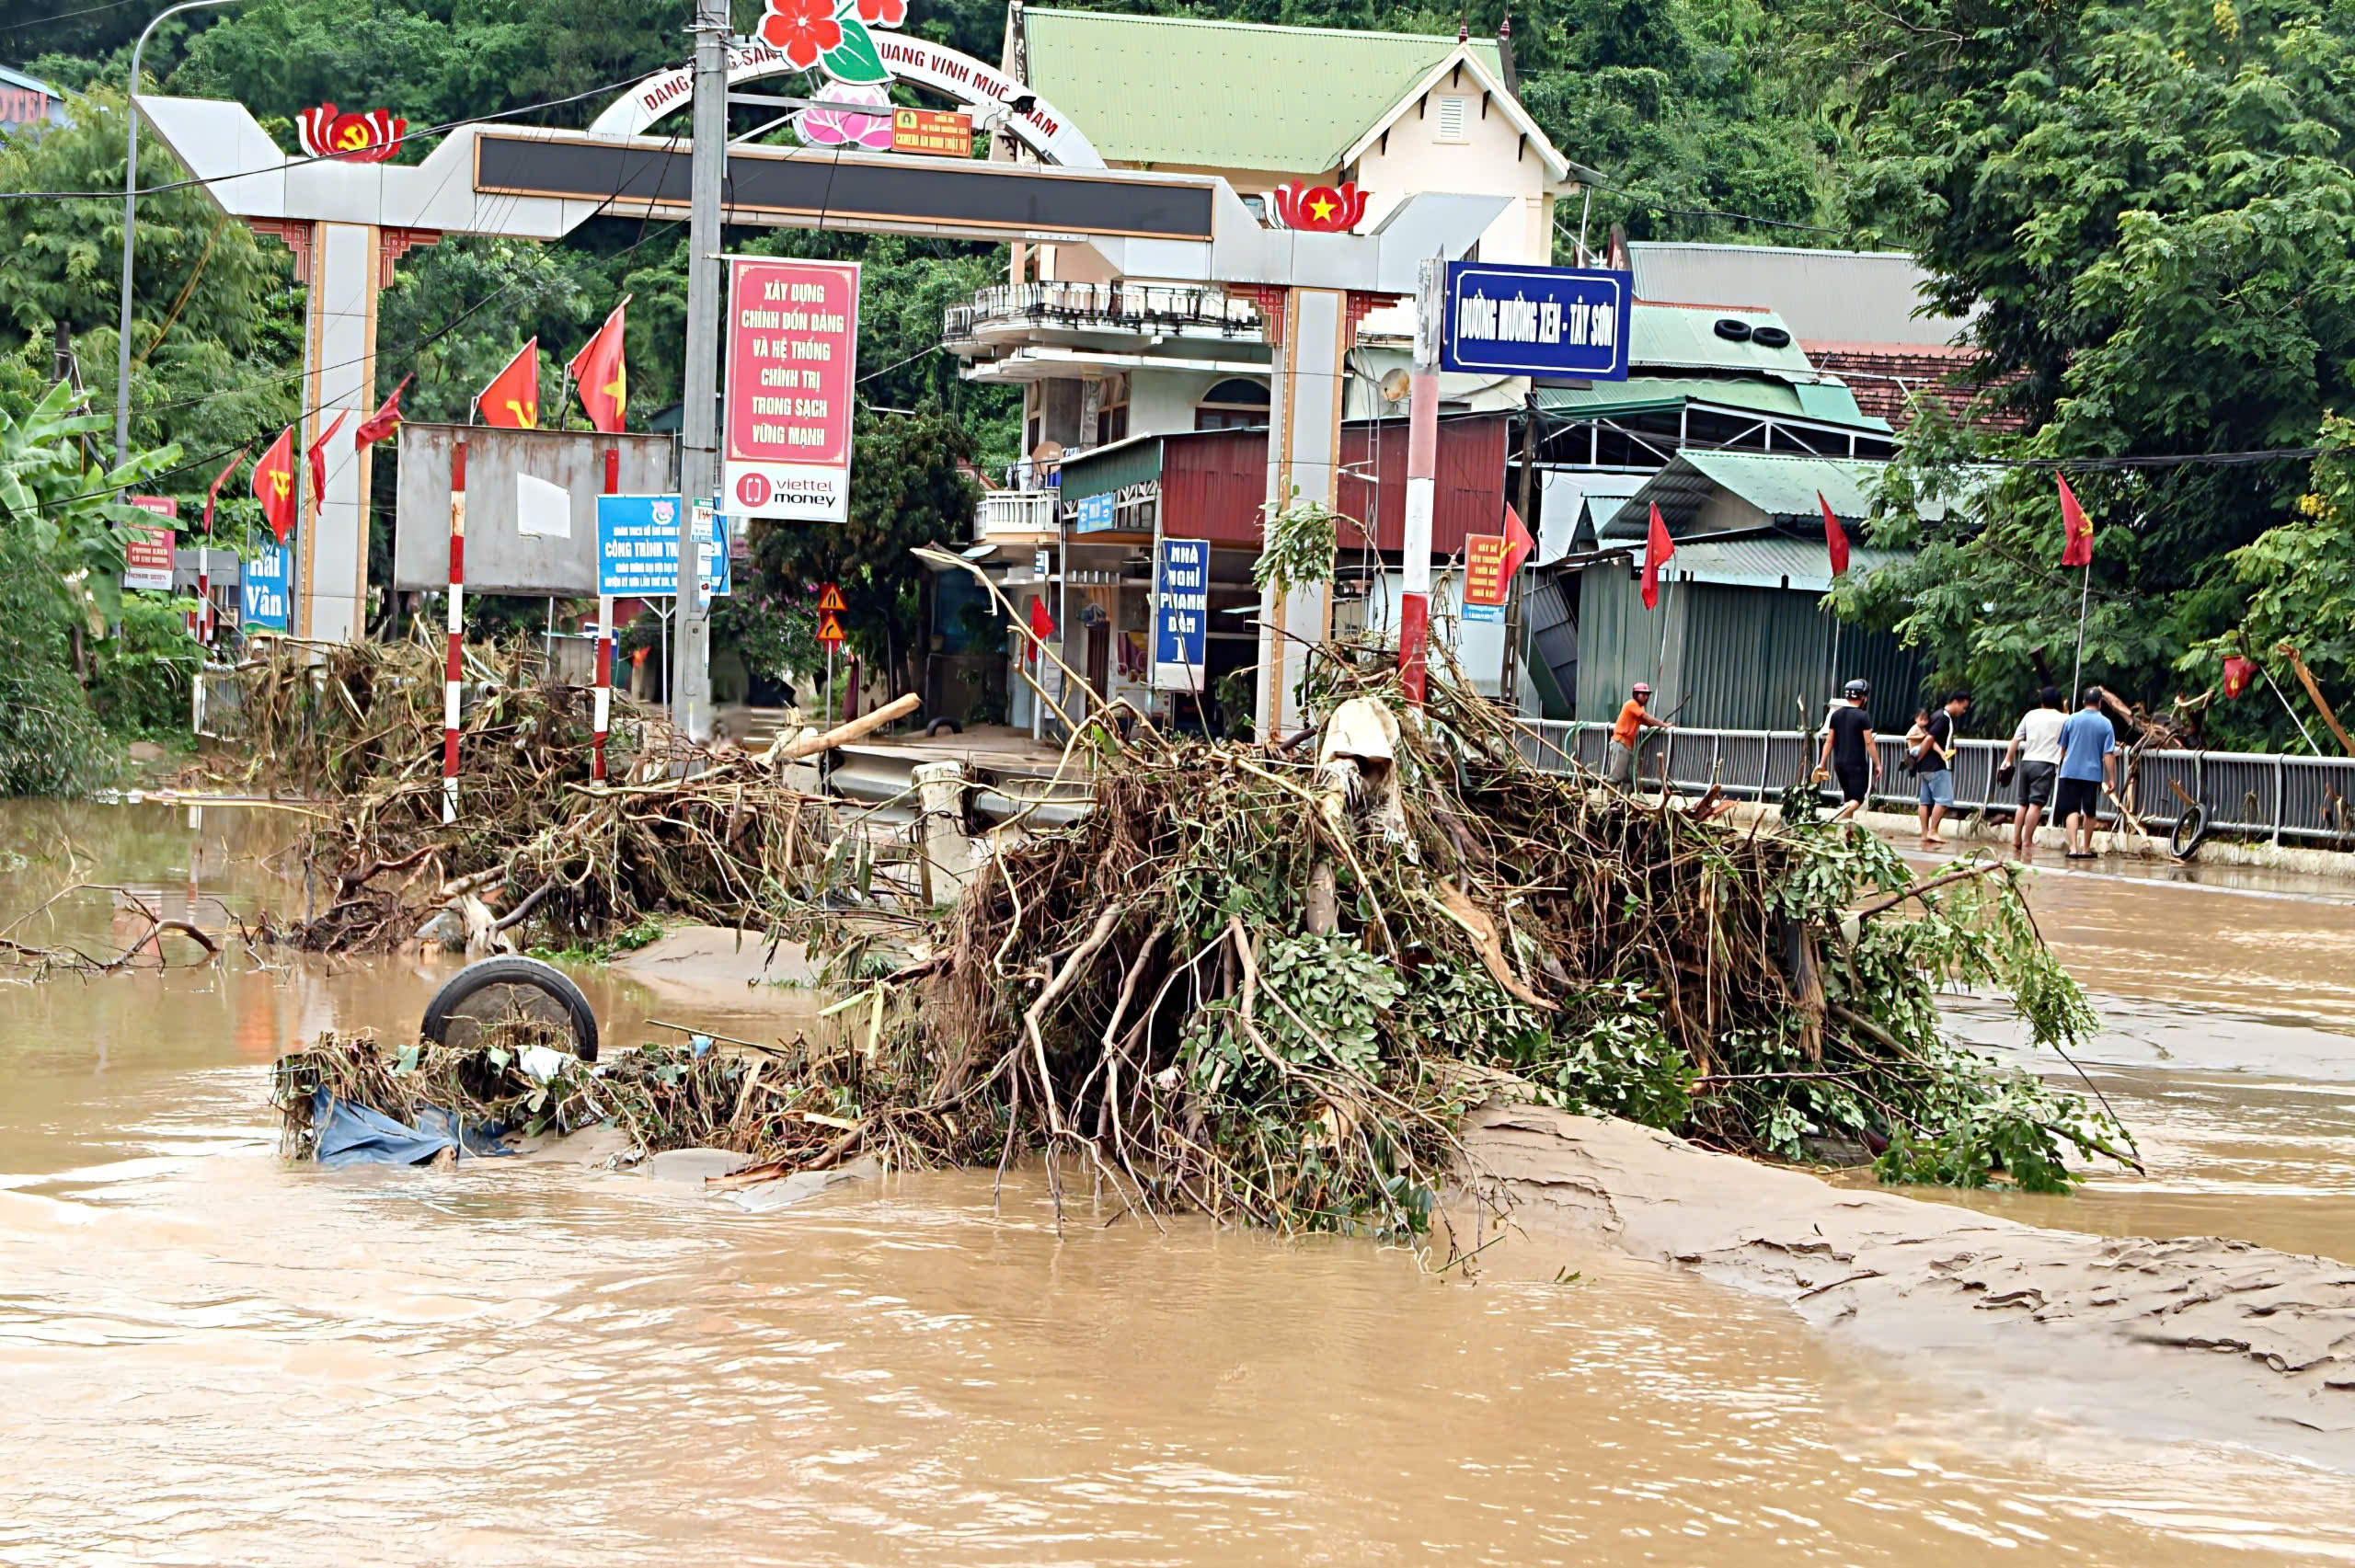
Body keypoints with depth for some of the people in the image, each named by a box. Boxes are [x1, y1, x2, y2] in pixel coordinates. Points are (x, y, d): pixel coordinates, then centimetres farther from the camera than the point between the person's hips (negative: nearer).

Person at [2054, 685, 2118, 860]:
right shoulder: (2105, 723, -2)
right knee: (2090, 813, 12)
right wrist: (2111, 778, -1)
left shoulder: (2071, 719, 1)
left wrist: (2060, 763, 27)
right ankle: (2086, 848, 20)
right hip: (2093, 773, 0)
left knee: (2072, 811, -2)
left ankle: (2073, 848, -16)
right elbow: (2108, 754, -4)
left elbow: (2063, 747, 10)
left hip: (2070, 772, 0)